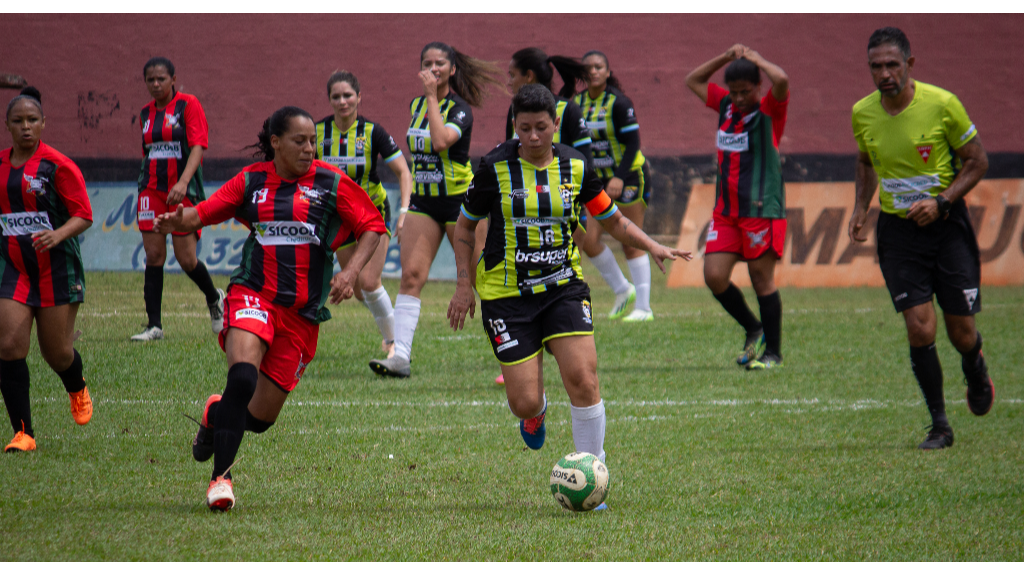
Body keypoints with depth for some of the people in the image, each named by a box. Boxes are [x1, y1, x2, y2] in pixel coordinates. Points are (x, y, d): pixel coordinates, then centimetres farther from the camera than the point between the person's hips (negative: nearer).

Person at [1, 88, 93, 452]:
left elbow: (84, 216, -9)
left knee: (56, 352, 3)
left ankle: (78, 391, 40)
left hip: (57, 268, -4)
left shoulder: (58, 166, -8)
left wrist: (58, 235, -25)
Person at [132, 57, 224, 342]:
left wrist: (183, 182, -26)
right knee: (154, 256, -4)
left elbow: (197, 147, -14)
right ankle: (154, 325, -1)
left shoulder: (189, 105, -4)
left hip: (184, 192, -5)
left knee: (186, 259, -3)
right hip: (152, 189, 5)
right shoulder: (146, 113, 13)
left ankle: (215, 298, 27)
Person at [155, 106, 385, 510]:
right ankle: (221, 476, -19)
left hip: (302, 312, 1)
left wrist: (351, 272, -11)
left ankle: (217, 415, 39)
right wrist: (180, 221, -17)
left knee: (261, 416, 2)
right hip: (254, 294, -1)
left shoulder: (331, 183, 2)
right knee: (243, 376, -30)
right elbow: (207, 212, 6)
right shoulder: (252, 181, 5)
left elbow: (372, 226, 4)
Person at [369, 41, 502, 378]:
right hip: (424, 202, 6)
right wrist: (405, 209, 21)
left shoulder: (460, 109, -12)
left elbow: (441, 141, -32)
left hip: (458, 199, -6)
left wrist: (432, 97, -23)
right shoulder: (416, 105, 9)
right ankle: (400, 356, -15)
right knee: (411, 276, -8)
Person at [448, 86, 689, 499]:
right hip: (507, 294, -2)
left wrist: (652, 247, -3)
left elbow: (613, 221, 13)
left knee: (582, 378, -17)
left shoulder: (575, 167, 0)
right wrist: (464, 285, 0)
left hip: (564, 286, 2)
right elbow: (465, 226, 6)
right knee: (525, 403, -7)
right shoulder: (495, 169, -7)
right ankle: (535, 411, 34)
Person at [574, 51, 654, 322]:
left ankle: (644, 307, 3)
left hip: (629, 177, -6)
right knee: (588, 240, -5)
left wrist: (620, 177, -27)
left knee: (631, 244, -5)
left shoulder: (619, 103, -14)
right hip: (598, 179, 6)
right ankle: (622, 291, 15)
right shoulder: (577, 103, 3)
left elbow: (632, 143, -18)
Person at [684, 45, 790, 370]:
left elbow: (781, 80, -26)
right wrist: (727, 57, 13)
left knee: (762, 279, -2)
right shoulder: (726, 106, 12)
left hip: (762, 209, -6)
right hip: (726, 210, 6)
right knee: (714, 276, -2)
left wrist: (756, 59, -8)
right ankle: (753, 331, 19)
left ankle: (773, 352, 9)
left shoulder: (769, 111, -5)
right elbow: (693, 81, 25)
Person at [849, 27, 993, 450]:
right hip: (897, 229, 2)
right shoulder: (863, 113, -2)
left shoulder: (942, 105, -13)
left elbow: (977, 161, -3)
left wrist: (941, 201, -15)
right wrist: (861, 207, 5)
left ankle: (975, 371, 40)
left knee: (961, 333, 2)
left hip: (947, 225, -2)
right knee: (919, 328, -11)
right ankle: (939, 426, 2)